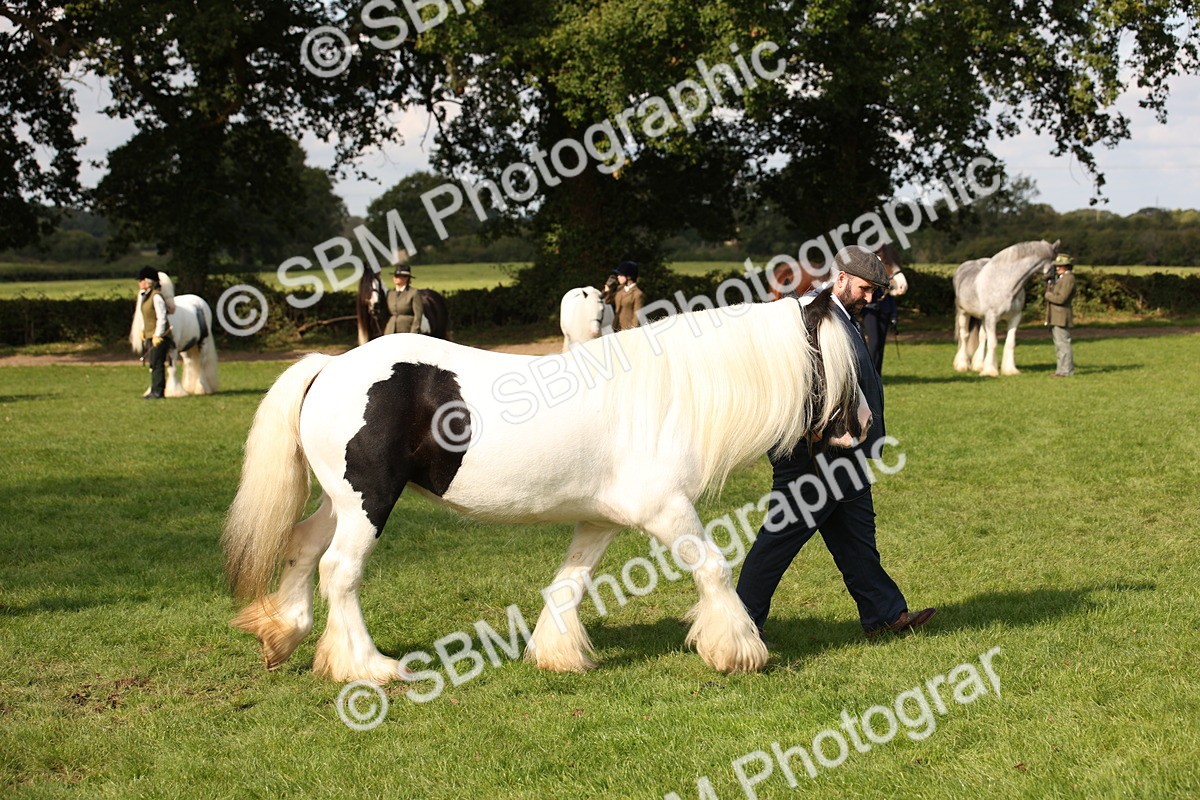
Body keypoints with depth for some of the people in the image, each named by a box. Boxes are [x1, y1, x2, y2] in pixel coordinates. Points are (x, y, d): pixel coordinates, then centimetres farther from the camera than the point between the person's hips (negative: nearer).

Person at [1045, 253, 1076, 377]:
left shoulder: (1069, 279, -14)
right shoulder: (1060, 278, 17)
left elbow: (1061, 298, -22)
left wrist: (1048, 295, -8)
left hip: (1061, 317, -10)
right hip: (1055, 317, 10)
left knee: (1063, 343, -7)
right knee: (1059, 344, 14)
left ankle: (1067, 370, -4)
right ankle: (1061, 369, 20)